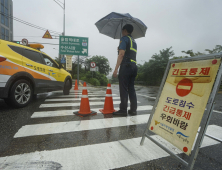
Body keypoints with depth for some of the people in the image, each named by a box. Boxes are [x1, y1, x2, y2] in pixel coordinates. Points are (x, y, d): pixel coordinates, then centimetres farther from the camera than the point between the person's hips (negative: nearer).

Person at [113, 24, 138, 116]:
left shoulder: (124, 38, 1)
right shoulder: (134, 41, 27)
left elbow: (121, 54, -11)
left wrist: (116, 68, -14)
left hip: (126, 66, -8)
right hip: (134, 66, 8)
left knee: (123, 89, -6)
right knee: (131, 88, 9)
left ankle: (123, 110, -2)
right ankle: (133, 109, 11)